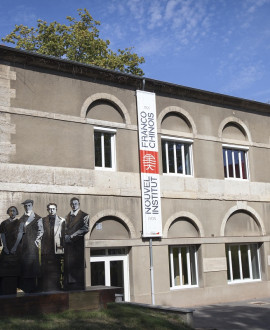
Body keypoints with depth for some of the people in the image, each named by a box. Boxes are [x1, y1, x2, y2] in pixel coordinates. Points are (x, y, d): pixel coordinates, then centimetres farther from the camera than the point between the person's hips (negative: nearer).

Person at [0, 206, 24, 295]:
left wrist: (14, 247, -13)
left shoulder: (19, 223, 5)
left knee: (14, 270, -4)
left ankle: (12, 292, 0)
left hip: (16, 249, -2)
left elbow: (19, 235, -3)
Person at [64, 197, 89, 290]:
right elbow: (65, 229, 21)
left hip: (78, 243, -5)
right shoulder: (67, 216, 20)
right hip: (68, 243, 5)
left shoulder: (84, 215, 2)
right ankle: (69, 285, 3)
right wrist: (65, 236, -1)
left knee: (78, 264, -7)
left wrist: (72, 236, -11)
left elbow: (85, 228, -9)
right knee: (68, 264, -1)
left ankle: (79, 285, -3)